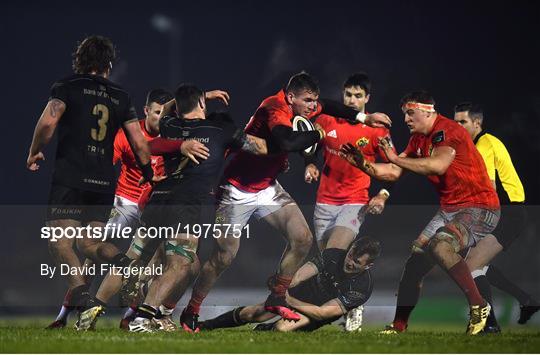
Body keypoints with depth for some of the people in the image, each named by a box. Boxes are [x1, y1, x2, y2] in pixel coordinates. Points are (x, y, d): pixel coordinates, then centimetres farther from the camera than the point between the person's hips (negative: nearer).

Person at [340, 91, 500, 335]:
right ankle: (398, 326, 14)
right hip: (449, 209, 10)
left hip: (479, 209, -10)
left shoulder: (447, 131, -17)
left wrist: (396, 158, -24)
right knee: (415, 261, 4)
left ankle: (479, 306, -22)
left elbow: (438, 166, -33)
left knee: (440, 244, -33)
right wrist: (362, 163, 2)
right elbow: (393, 173, 17)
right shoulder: (418, 139, 13)